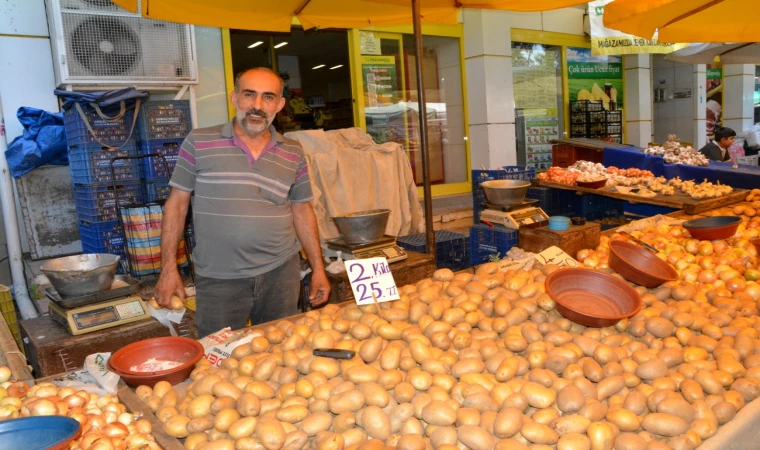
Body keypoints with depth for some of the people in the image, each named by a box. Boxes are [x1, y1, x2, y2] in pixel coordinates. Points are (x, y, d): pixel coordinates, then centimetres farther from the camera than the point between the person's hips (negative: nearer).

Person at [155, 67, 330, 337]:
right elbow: (177, 203, 0)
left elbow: (302, 211, 10)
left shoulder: (293, 154, 4)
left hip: (281, 273, 2)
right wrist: (169, 269, -4)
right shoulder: (198, 143, -3)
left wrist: (318, 268, 6)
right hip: (218, 280, -2)